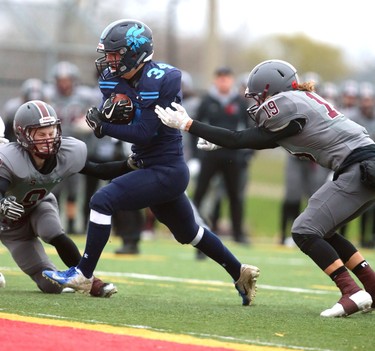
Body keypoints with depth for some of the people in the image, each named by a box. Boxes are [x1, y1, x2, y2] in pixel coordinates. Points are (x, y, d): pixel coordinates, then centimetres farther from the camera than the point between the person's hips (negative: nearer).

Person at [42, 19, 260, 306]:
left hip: (166, 172, -9)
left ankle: (84, 275, -11)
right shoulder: (116, 79, 2)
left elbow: (144, 134, -24)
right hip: (152, 168, 9)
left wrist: (102, 126, -18)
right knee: (188, 233, 22)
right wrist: (108, 113, -17)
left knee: (103, 200, -18)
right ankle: (241, 273, 35)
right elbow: (108, 122, 6)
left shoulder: (159, 82, -21)